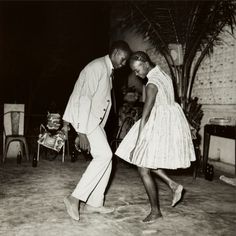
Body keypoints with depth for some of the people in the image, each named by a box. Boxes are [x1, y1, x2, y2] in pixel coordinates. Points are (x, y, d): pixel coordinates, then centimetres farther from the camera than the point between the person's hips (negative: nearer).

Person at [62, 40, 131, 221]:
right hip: (84, 118, -10)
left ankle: (95, 203, 14)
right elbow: (84, 98, -23)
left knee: (105, 158, 7)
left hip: (95, 120, 10)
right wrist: (82, 132, -26)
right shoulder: (97, 67, -15)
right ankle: (75, 197, -12)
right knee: (104, 155, -17)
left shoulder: (108, 71, 16)